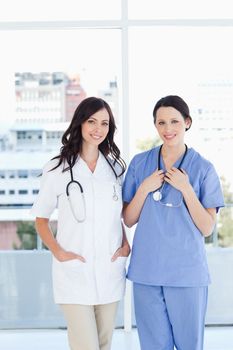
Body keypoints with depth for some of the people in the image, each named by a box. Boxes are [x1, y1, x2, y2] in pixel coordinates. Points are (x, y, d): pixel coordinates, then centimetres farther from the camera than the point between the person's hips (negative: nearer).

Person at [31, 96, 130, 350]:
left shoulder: (115, 167, 9)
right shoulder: (57, 170, -3)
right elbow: (41, 220, 4)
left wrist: (125, 244, 4)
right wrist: (58, 252, -10)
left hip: (110, 270, 4)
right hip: (74, 272, -4)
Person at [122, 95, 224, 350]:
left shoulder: (203, 168, -1)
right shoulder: (140, 163, 5)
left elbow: (207, 228, -3)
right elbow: (129, 220, 7)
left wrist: (186, 189, -14)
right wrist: (144, 188, -9)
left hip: (187, 272, -1)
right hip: (146, 272, 2)